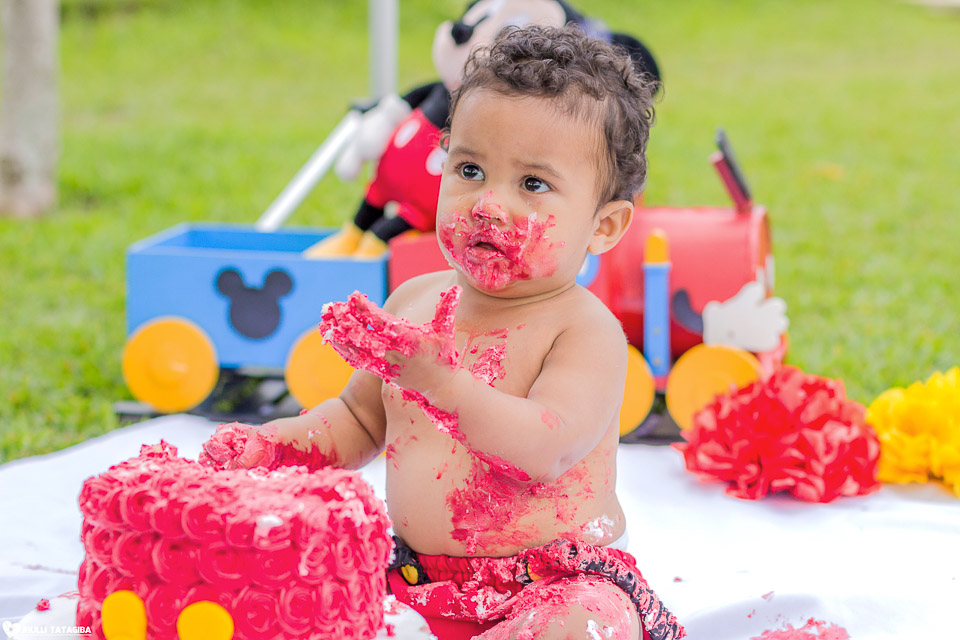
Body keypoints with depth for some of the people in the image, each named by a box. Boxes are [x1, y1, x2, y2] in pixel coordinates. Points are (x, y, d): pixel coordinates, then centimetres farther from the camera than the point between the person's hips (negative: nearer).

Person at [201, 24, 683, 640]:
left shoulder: (587, 331, -12)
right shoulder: (414, 302, 7)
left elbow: (545, 450, -30)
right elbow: (359, 420, 23)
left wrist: (438, 380, -42)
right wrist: (277, 444, 3)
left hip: (554, 581, -5)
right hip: (419, 581, 5)